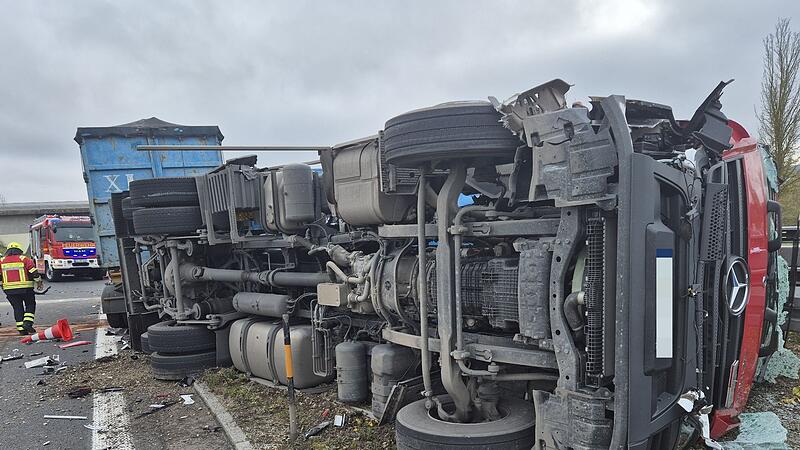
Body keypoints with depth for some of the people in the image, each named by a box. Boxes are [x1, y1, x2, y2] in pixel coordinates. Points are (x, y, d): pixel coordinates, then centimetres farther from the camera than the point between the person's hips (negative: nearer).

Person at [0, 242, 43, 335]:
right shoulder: (24, 259, -2)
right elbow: (34, 272, -5)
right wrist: (39, 281, 8)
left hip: (9, 289, 3)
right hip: (25, 288, -3)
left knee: (17, 308, 9)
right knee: (30, 305, 11)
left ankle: (21, 329, 8)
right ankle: (27, 323, -6)